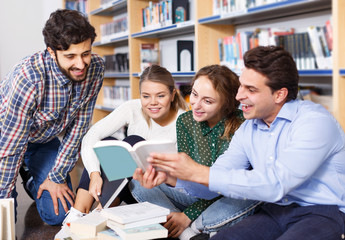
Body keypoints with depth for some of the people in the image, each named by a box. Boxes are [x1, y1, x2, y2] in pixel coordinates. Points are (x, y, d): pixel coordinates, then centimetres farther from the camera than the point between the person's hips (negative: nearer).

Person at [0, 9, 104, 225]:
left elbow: (79, 124, -13)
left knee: (60, 214, -2)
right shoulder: (29, 78, -39)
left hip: (47, 139, 4)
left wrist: (57, 176, -8)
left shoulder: (96, 69, -23)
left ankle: (31, 177, 29)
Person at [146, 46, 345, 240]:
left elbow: (275, 184, -26)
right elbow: (216, 178, 5)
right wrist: (171, 176, -14)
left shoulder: (315, 121, -16)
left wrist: (198, 172, -27)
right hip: (276, 211, 5)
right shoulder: (247, 130, 7)